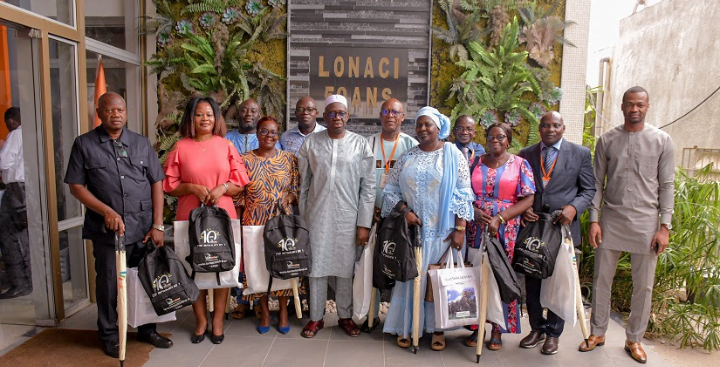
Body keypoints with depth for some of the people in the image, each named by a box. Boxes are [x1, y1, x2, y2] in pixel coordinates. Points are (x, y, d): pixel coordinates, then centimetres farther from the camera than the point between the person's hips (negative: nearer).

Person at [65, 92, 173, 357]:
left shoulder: (142, 143, 8)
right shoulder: (84, 144, 3)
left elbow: (156, 184, 6)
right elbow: (76, 186, 0)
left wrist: (158, 225, -1)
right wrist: (107, 211, -13)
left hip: (144, 227, 2)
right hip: (107, 229, -2)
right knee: (108, 283, 8)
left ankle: (147, 329, 29)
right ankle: (109, 336, 27)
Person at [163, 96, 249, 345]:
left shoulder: (226, 145, 6)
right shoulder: (180, 147, 4)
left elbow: (240, 183, 5)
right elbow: (169, 185, 4)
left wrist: (223, 188, -13)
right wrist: (192, 187, -12)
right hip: (190, 216, 0)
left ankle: (217, 321, 19)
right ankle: (201, 321, 21)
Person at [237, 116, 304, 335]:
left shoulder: (289, 159, 4)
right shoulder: (245, 159, 4)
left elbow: (298, 189, 5)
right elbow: (238, 192, 4)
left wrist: (289, 197, -15)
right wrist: (239, 222, 0)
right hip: (255, 222, 0)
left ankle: (283, 311, 22)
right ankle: (264, 312, 24)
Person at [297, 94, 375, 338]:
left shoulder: (360, 144, -1)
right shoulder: (311, 143, 3)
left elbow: (368, 187, -2)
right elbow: (303, 183, 7)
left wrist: (364, 224, -5)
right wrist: (301, 217, 5)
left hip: (347, 216, -1)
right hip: (317, 215, 1)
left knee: (345, 267, 8)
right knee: (316, 266, 8)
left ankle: (345, 316, 27)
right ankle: (316, 317, 24)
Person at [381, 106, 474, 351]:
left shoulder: (453, 155, -1)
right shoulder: (407, 157, 8)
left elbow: (463, 194, -5)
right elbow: (391, 189, 8)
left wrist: (460, 229, -11)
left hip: (442, 230, -2)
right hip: (411, 228, 2)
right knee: (411, 275, 7)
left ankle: (437, 328, 20)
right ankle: (407, 327, 20)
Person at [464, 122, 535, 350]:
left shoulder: (519, 164, 3)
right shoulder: (476, 162, 10)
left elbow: (528, 199, -4)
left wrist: (499, 218, -13)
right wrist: (475, 211, -11)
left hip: (506, 231, -2)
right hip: (477, 229, 2)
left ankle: (498, 330, 16)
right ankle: (476, 326, 16)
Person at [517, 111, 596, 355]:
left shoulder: (580, 154, 3)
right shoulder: (526, 155, 7)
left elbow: (589, 189, 3)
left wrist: (574, 207, -15)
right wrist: (523, 209, -8)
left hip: (563, 226, -2)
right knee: (532, 282, 10)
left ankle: (553, 333, 24)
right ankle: (537, 328, 28)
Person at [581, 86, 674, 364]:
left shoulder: (662, 141, 2)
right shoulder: (606, 140, 4)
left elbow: (666, 186, 1)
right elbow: (597, 183, 5)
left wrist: (665, 226, -4)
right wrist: (594, 220, -2)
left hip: (646, 222, -1)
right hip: (610, 220, 1)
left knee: (643, 285, 7)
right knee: (601, 280, 7)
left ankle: (634, 339, 25)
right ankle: (598, 332, 24)